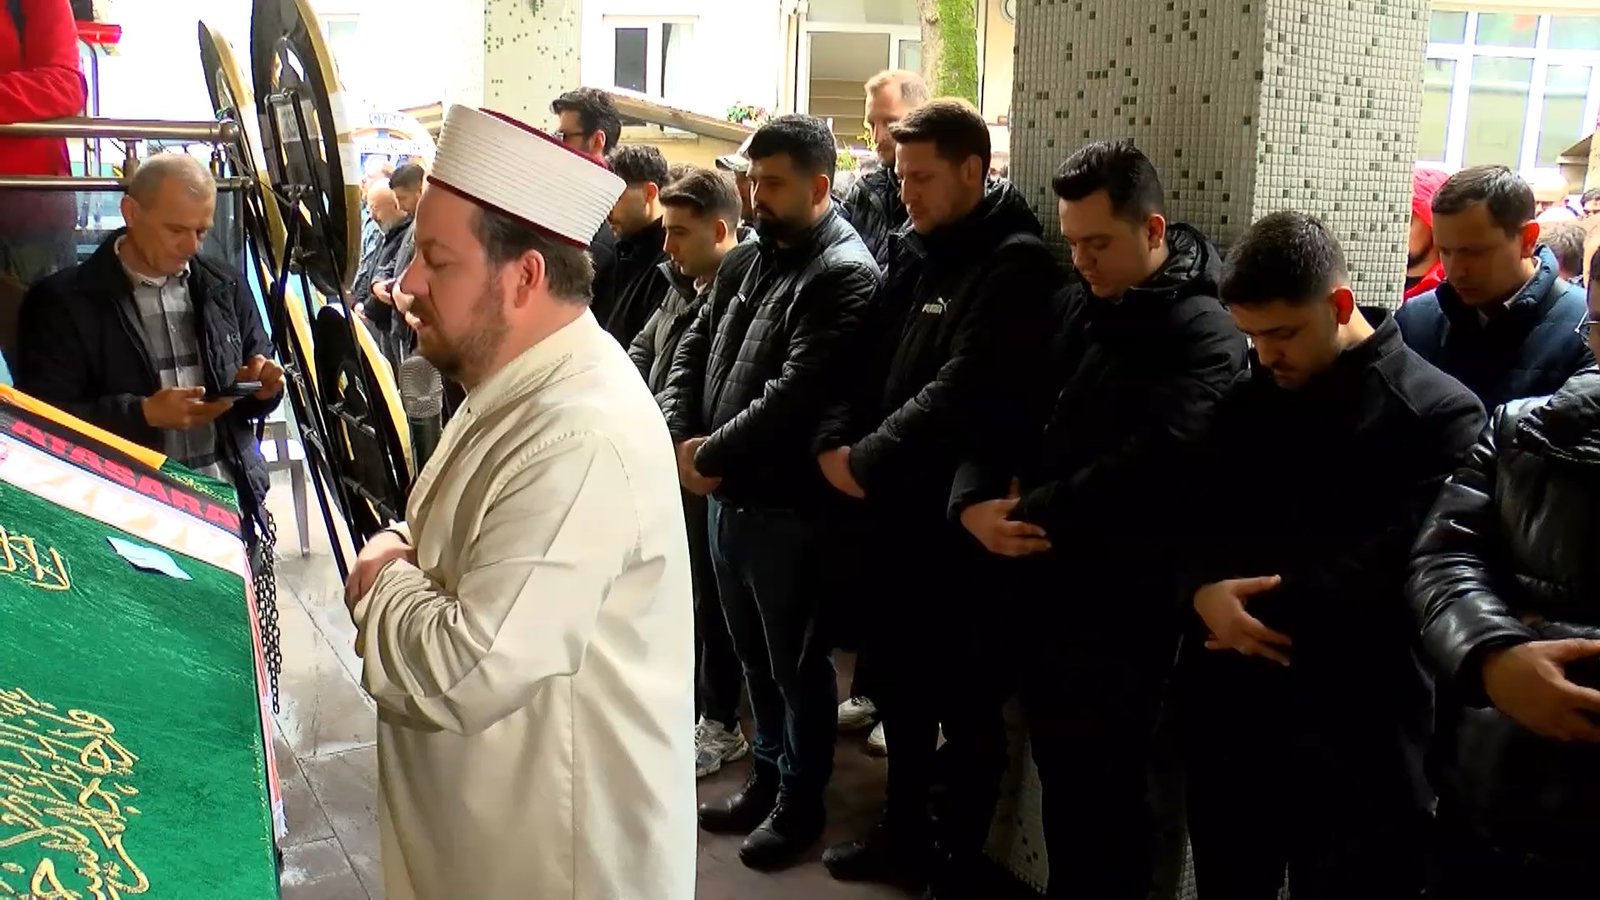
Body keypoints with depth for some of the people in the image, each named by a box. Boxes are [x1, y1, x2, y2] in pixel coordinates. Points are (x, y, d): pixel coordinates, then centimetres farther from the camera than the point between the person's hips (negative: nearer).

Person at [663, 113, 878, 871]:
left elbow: (796, 394, -23)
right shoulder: (745, 261, 12)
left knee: (797, 664, 9)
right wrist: (679, 440, -6)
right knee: (753, 656, 21)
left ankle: (801, 802, 26)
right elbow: (693, 350, 11)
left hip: (786, 506, -8)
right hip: (725, 496, 8)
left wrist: (711, 454, -16)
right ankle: (767, 776, 38)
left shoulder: (845, 275, -15)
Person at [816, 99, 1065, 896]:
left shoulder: (1015, 266, -14)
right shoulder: (911, 249, 10)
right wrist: (837, 441, -6)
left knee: (967, 701, 6)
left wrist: (867, 460, -17)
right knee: (900, 681, 19)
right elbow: (870, 363, 10)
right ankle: (904, 833, 37)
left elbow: (960, 396, -22)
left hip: (962, 521, -8)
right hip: (896, 510, 8)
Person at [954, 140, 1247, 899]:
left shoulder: (1204, 335, -11)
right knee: (1058, 776, 17)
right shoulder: (1077, 308, 12)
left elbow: (1146, 468, -23)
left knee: (1100, 792, 2)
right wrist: (974, 501, -9)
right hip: (1043, 581, 7)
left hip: (1121, 602, -7)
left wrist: (1031, 514, -15)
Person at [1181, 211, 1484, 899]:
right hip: (1227, 723, 5)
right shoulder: (1244, 400, 11)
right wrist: (1205, 592, -13)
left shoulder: (1438, 414, -8)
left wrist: (1267, 605, -11)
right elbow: (1191, 517, 8)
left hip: (1355, 744, -5)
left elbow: (1404, 567, -18)